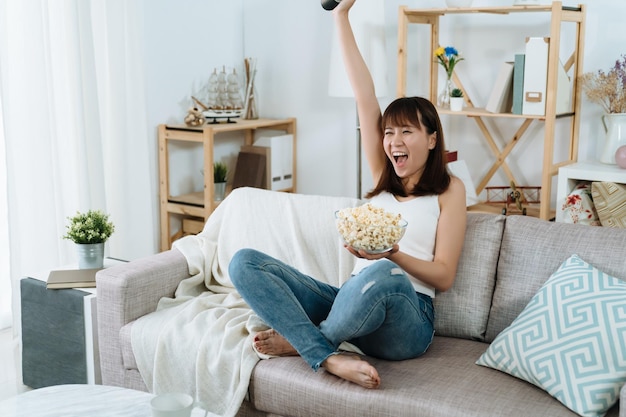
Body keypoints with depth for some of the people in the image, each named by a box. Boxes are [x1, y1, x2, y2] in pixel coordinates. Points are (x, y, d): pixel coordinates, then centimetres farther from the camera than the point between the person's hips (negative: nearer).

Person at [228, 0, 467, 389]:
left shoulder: (449, 189, 9)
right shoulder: (384, 179, 20)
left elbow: (444, 275, 1)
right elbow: (365, 99, 12)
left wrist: (393, 255, -19)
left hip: (406, 318, -5)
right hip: (353, 299, 5)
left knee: (383, 275, -42)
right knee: (245, 261, -13)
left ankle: (300, 340, -15)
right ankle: (331, 357, -29)